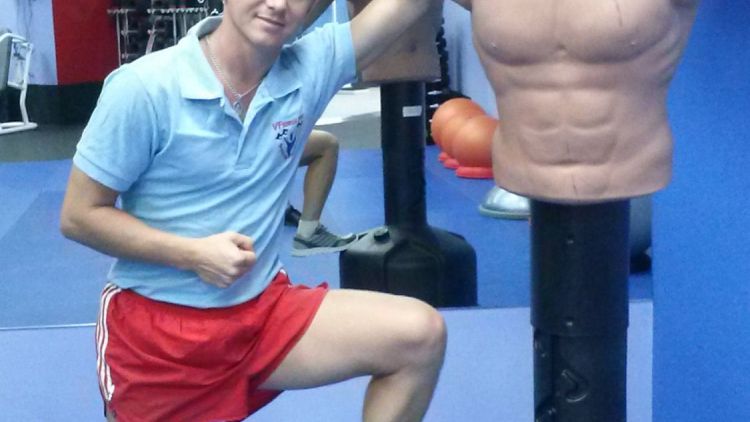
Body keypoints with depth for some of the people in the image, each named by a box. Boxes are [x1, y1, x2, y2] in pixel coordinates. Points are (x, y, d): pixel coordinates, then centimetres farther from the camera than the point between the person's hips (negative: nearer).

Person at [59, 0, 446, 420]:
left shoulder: (311, 67, -6)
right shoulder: (143, 89, -15)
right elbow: (78, 216, -10)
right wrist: (191, 255, -20)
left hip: (265, 308, 3)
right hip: (156, 325, -3)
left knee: (419, 334, -12)